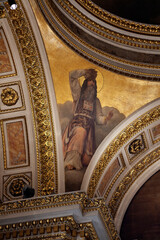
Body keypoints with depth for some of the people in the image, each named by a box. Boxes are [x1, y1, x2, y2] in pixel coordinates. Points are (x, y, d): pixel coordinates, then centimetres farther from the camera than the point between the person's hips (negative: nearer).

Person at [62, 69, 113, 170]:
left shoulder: (96, 100, 27)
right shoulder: (78, 93, 18)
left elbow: (99, 118, 17)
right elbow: (72, 75, 10)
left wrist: (107, 118, -4)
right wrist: (86, 71, 18)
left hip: (89, 125, 3)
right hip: (77, 123, -3)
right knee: (81, 132, -40)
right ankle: (71, 161, -45)